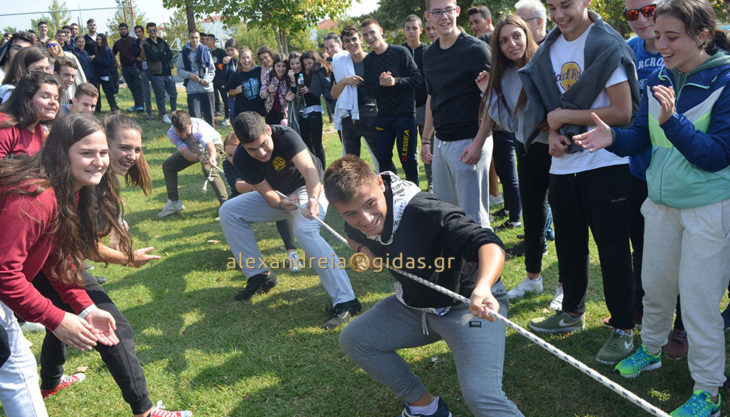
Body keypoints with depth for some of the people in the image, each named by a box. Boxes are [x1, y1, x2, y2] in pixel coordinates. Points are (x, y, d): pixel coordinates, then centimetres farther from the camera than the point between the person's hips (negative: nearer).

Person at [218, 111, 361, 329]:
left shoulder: (285, 136, -30)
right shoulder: (241, 160, -18)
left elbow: (309, 169, -45)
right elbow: (267, 194, -20)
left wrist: (313, 199, -64)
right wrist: (281, 204, -43)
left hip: (308, 189, -6)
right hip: (278, 196, 6)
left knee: (305, 230, -35)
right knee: (228, 211, -7)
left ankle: (345, 301, -37)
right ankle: (259, 275, 2)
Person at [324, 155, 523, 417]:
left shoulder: (424, 212, -33)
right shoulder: (357, 221, -10)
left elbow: (489, 244, -44)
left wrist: (482, 289, -63)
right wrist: (363, 249, -6)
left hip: (468, 305, -8)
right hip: (414, 305, 8)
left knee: (480, 395, -26)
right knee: (353, 340, 3)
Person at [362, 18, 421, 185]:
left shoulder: (400, 52, -5)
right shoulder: (367, 61, 9)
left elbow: (417, 78, -8)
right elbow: (369, 91, 7)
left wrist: (396, 81, -22)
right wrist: (380, 84, -14)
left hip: (405, 114, -5)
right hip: (383, 115, 5)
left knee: (407, 158, -1)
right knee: (383, 157, 10)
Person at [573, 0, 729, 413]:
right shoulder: (658, 79, 2)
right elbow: (641, 137, 5)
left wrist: (672, 120, -31)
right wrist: (612, 138, -16)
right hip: (663, 201, 6)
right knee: (655, 285, 18)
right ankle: (651, 349, 43)